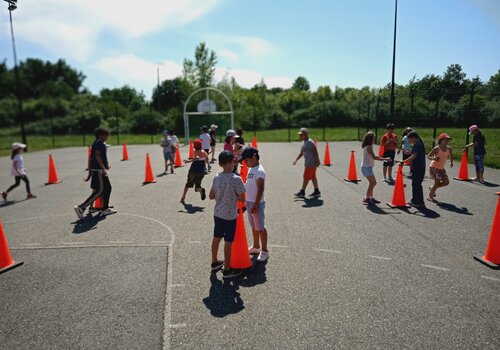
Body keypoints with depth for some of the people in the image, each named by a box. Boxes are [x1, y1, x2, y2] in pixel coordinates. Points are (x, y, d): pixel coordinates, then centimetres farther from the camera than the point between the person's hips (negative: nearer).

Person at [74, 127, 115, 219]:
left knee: (107, 188, 14)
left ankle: (105, 209, 19)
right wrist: (103, 168, -28)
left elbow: (90, 158, 20)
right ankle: (81, 208, -11)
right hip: (99, 170, -10)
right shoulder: (99, 142, -8)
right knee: (100, 191, -9)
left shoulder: (95, 143, 20)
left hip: (95, 170, 10)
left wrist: (90, 172, 22)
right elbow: (97, 155, -22)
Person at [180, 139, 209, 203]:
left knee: (188, 184, 19)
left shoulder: (195, 152, -2)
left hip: (193, 170, -1)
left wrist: (189, 161, -17)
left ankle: (183, 197, 23)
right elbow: (207, 161, 10)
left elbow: (197, 158, -23)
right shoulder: (203, 152, 8)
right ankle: (201, 190, -27)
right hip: (201, 171, 2)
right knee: (197, 185, 9)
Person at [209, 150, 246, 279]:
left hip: (218, 213, 6)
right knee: (228, 242, 5)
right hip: (230, 216, -6)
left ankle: (215, 263, 38)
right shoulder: (236, 179, -22)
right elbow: (242, 199, -16)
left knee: (216, 238, 20)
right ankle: (227, 270, 18)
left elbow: (211, 196, 5)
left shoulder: (216, 177, -4)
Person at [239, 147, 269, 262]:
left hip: (257, 204, -9)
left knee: (260, 228, 2)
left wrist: (256, 205, -21)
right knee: (254, 227, 19)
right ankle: (256, 247, 33)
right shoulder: (251, 169, 9)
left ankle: (265, 251, 13)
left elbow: (260, 190, -21)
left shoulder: (259, 171, -19)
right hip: (249, 202, 9)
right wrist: (247, 202, 17)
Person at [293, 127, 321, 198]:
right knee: (313, 177, 12)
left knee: (306, 177, -2)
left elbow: (315, 152, -19)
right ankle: (317, 191, 18)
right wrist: (296, 160, 15)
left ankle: (302, 192, 6)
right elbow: (301, 153, 22)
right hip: (308, 163, 10)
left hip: (311, 163, -10)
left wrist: (317, 161, -20)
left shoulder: (310, 142, -15)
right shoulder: (304, 143, 15)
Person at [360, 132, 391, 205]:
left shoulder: (367, 147, 13)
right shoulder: (369, 147, -17)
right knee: (373, 182, -5)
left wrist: (383, 159, 9)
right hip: (367, 167, -10)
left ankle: (371, 197, 20)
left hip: (367, 167, 10)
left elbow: (373, 157, 15)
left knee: (372, 183, 14)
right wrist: (385, 159, -19)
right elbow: (374, 157, -23)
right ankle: (366, 198, 1)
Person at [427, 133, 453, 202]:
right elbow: (428, 156, -14)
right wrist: (433, 158, -33)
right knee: (437, 182, -9)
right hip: (434, 167, -6)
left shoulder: (449, 148, 0)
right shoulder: (437, 148, -16)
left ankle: (432, 188, 26)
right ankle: (430, 196, 9)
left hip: (441, 168, 7)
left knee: (446, 182, 3)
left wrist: (451, 162, 7)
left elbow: (450, 155, 20)